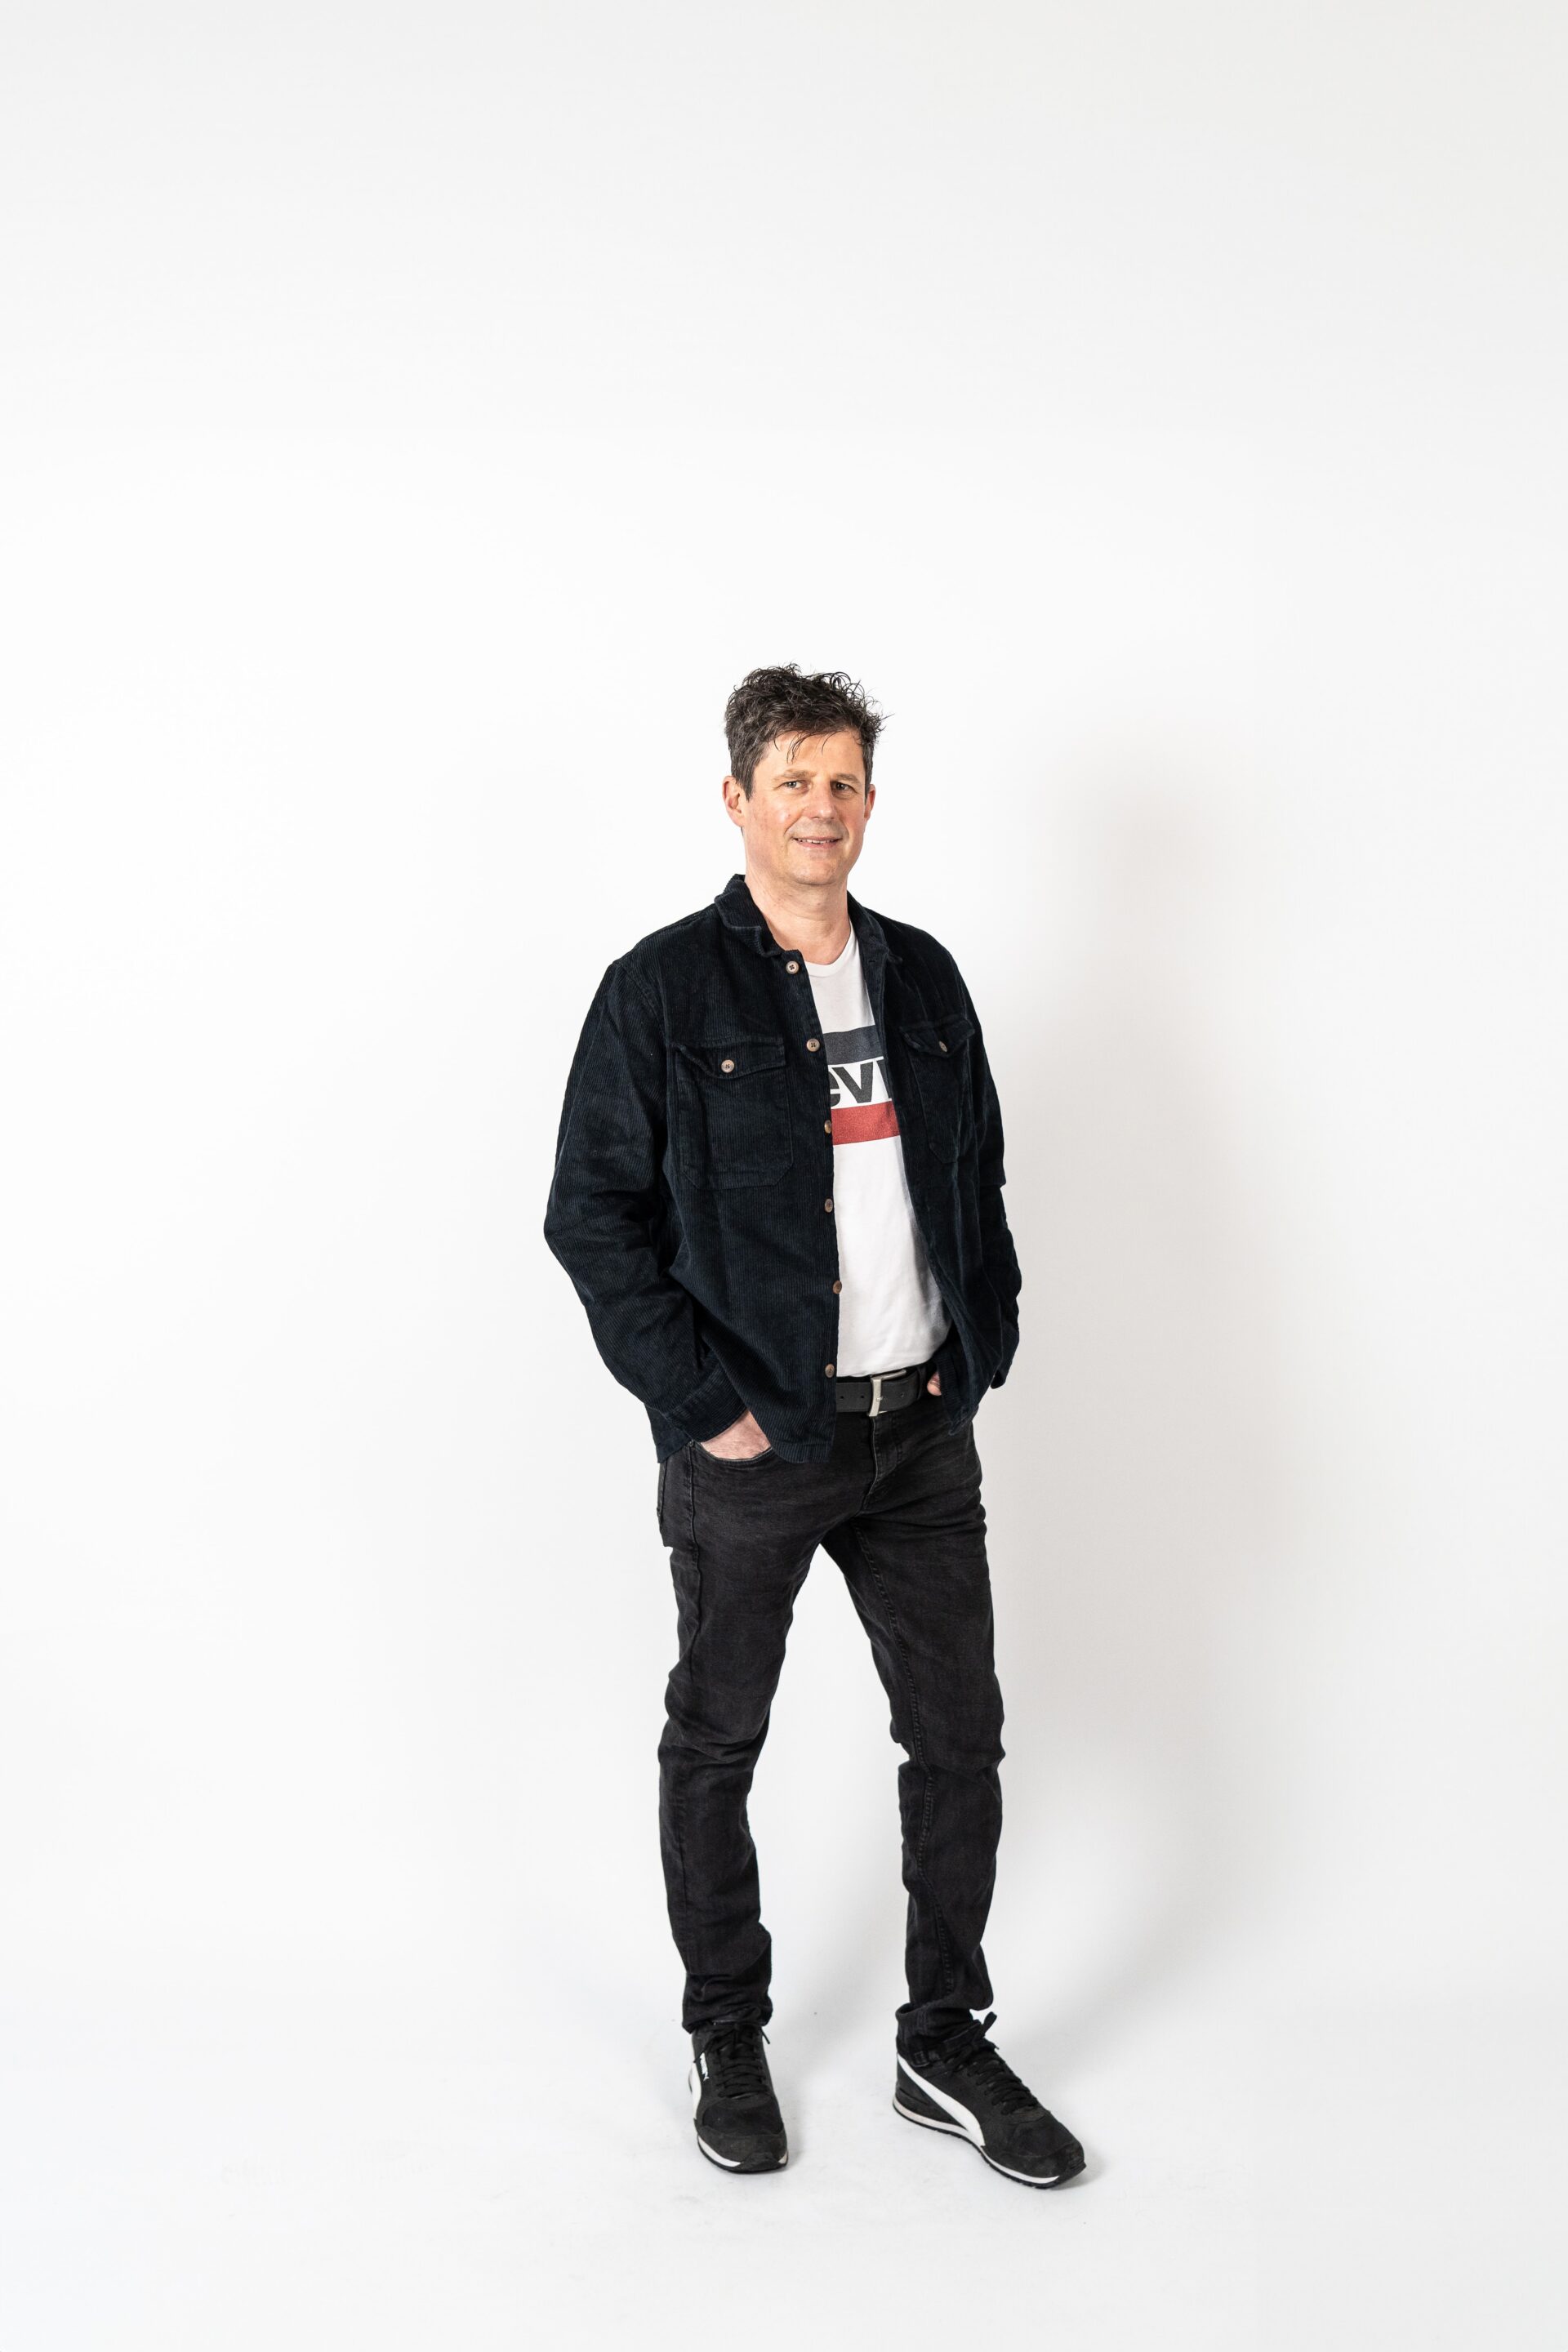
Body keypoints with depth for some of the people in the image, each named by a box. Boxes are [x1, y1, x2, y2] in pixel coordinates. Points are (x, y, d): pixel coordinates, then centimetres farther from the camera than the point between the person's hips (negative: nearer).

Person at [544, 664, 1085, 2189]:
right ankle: (725, 2040, 30)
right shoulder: (662, 991, -7)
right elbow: (592, 1215, -9)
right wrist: (701, 1406, -13)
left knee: (959, 1735, 9)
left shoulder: (922, 978, 9)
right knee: (714, 1746, 10)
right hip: (753, 1442, -4)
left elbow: (979, 1176, 17)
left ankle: (945, 2047, 27)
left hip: (922, 1432, 5)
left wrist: (981, 1351, 6)